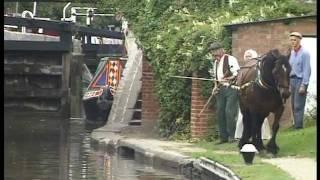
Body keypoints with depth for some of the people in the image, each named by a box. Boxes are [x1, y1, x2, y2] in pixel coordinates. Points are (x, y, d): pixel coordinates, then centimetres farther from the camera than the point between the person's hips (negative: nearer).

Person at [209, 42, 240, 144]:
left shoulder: (230, 59, -6)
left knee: (229, 111, -14)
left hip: (231, 88, -7)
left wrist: (229, 78, -25)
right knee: (220, 113, 5)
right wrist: (216, 87, 10)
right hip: (220, 89, 8)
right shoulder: (215, 63, 17)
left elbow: (237, 73, -12)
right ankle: (223, 137, 11)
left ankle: (231, 136, -6)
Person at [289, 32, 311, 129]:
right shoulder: (292, 53, 13)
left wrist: (303, 85, -17)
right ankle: (296, 124, 14)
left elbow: (307, 70, -13)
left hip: (300, 80, -7)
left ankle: (298, 126, -7)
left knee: (298, 106, -9)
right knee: (293, 105, 8)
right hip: (292, 80, 7)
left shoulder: (304, 53, -10)